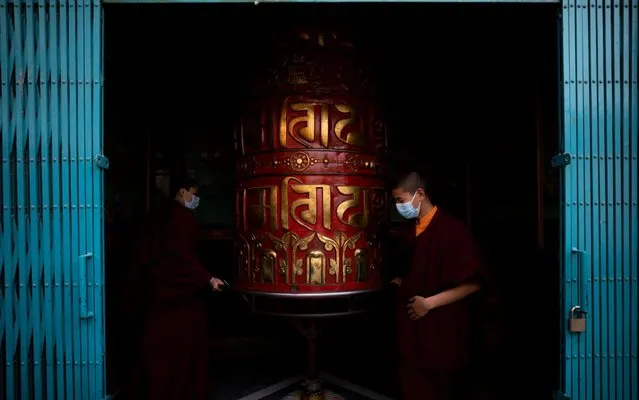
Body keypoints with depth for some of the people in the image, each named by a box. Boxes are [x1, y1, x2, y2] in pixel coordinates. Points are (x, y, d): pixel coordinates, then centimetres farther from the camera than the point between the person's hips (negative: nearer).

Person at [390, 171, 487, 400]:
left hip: (442, 330, -7)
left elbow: (472, 283, -17)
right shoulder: (410, 230, 11)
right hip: (412, 330, 7)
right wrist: (399, 282, 6)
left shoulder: (452, 229, -14)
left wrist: (429, 303, -19)